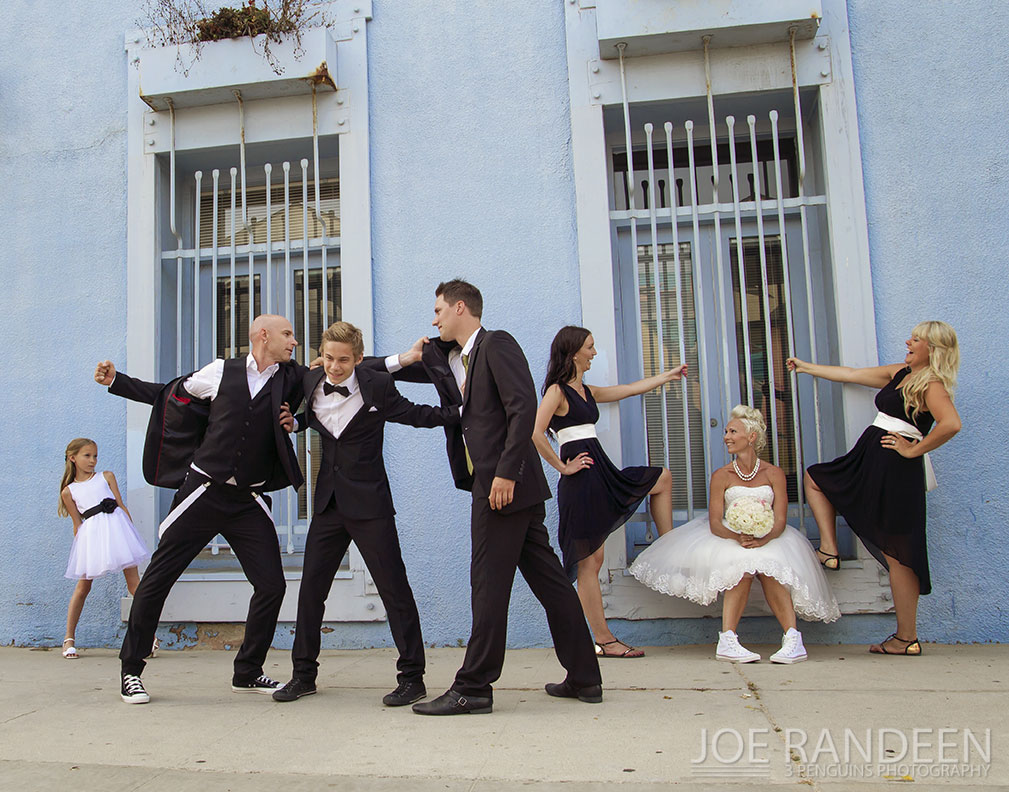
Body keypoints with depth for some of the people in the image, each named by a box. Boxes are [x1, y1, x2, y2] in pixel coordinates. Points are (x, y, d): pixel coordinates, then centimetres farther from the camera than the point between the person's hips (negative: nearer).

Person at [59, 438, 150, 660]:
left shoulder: (106, 476, 14)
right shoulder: (68, 491, 12)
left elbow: (121, 504, 12)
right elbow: (77, 523, 12)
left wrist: (131, 531, 5)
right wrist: (80, 543, 6)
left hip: (115, 526, 0)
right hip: (90, 533, 0)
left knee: (133, 579, -4)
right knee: (83, 585, 3)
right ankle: (69, 639, 16)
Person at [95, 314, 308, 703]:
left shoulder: (292, 379, 5)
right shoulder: (221, 371, 3)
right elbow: (169, 395, 15)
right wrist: (115, 380, 15)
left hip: (249, 502, 2)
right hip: (203, 492, -1)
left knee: (271, 584, -3)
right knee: (158, 577, 3)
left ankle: (247, 672, 15)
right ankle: (131, 670, 21)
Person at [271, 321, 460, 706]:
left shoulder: (377, 385, -9)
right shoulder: (312, 383, 5)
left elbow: (415, 414, 0)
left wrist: (462, 411, -9)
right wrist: (295, 422, 4)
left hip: (369, 503, -5)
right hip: (328, 503, 5)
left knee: (394, 588, -3)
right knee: (311, 587, 9)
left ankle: (412, 676, 8)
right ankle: (304, 673, 25)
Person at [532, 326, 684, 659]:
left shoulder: (586, 391, 17)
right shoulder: (557, 390, -9)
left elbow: (630, 389, 28)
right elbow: (535, 433, -22)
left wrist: (669, 375, 36)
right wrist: (563, 467, -14)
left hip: (602, 472, 10)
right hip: (581, 480, -10)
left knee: (663, 478, 19)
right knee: (590, 561, -5)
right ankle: (603, 640, 1)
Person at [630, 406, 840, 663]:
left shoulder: (774, 474, 1)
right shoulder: (721, 476, 1)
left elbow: (780, 521, -7)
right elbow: (715, 523, -7)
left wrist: (762, 540, -29)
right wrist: (738, 537, -29)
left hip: (769, 540, 1)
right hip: (728, 539, 0)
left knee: (768, 566, -32)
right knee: (743, 565, -32)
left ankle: (793, 638, -34)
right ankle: (727, 640, -36)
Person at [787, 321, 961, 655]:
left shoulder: (932, 385, -11)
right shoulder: (900, 373, 15)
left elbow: (951, 424, -30)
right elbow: (851, 374, 24)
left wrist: (914, 450, -18)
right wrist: (806, 367, 30)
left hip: (895, 471, -10)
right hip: (866, 462, 10)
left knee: (897, 554, -5)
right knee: (816, 477, 24)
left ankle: (907, 638, 3)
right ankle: (829, 549, 16)